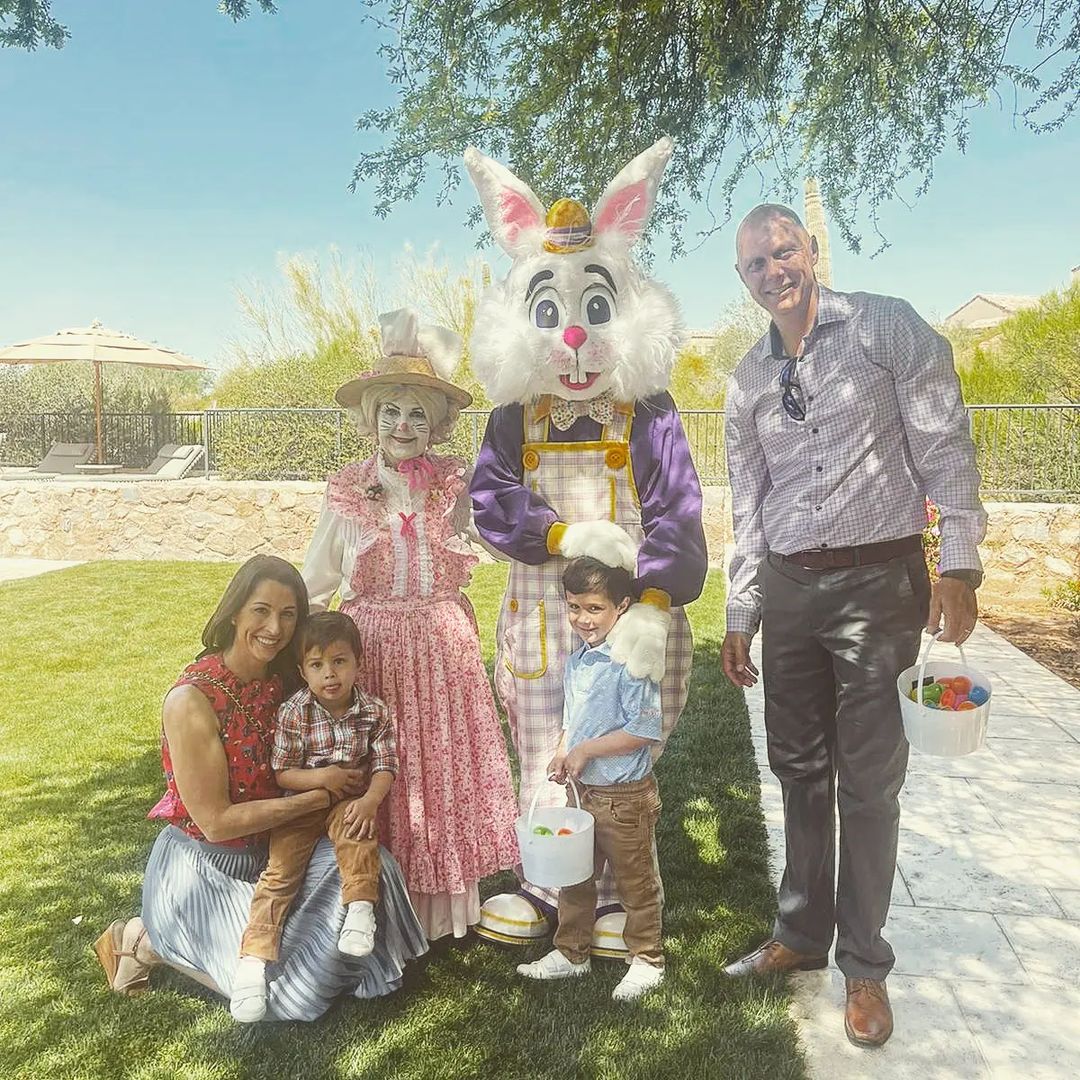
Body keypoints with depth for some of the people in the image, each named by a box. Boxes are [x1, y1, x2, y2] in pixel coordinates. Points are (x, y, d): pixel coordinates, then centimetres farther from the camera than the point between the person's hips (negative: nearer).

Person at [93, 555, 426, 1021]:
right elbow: (215, 822, -21)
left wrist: (360, 797, -13)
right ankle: (144, 938, 7)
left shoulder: (282, 681, -4)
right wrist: (319, 797, -21)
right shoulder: (192, 699, -24)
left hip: (269, 851, 6)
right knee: (292, 991, -11)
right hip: (204, 869, -6)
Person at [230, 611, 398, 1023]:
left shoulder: (374, 712, -3)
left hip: (351, 802, 0)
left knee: (356, 829, -34)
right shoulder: (293, 713, -6)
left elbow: (385, 767, -3)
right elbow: (281, 773, -3)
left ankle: (361, 905, -27)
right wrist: (323, 777, -20)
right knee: (280, 870, -16)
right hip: (300, 804, 0)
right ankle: (254, 958, -14)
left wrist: (370, 799, -23)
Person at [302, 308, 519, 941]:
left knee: (444, 771, 8)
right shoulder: (348, 492, 0)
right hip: (371, 648, 0)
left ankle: (444, 903, 26)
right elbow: (314, 586, 7)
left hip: (442, 646, 1)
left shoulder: (456, 484, 1)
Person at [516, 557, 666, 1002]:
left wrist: (587, 750, -20)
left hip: (625, 797, -8)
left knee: (634, 881, 11)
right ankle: (570, 953, 38)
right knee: (573, 876, 20)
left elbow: (646, 730, -24)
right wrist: (563, 754, -2)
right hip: (583, 792, 8)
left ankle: (646, 960, 30)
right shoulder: (576, 661, 5)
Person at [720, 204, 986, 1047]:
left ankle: (864, 963, 18)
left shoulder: (887, 328, -2)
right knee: (800, 770, 12)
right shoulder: (748, 381, 11)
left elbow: (945, 446, -6)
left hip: (877, 580, -4)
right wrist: (740, 616, 12)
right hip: (788, 589, 5)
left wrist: (959, 564, -14)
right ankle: (802, 936, 28)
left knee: (868, 779, 2)